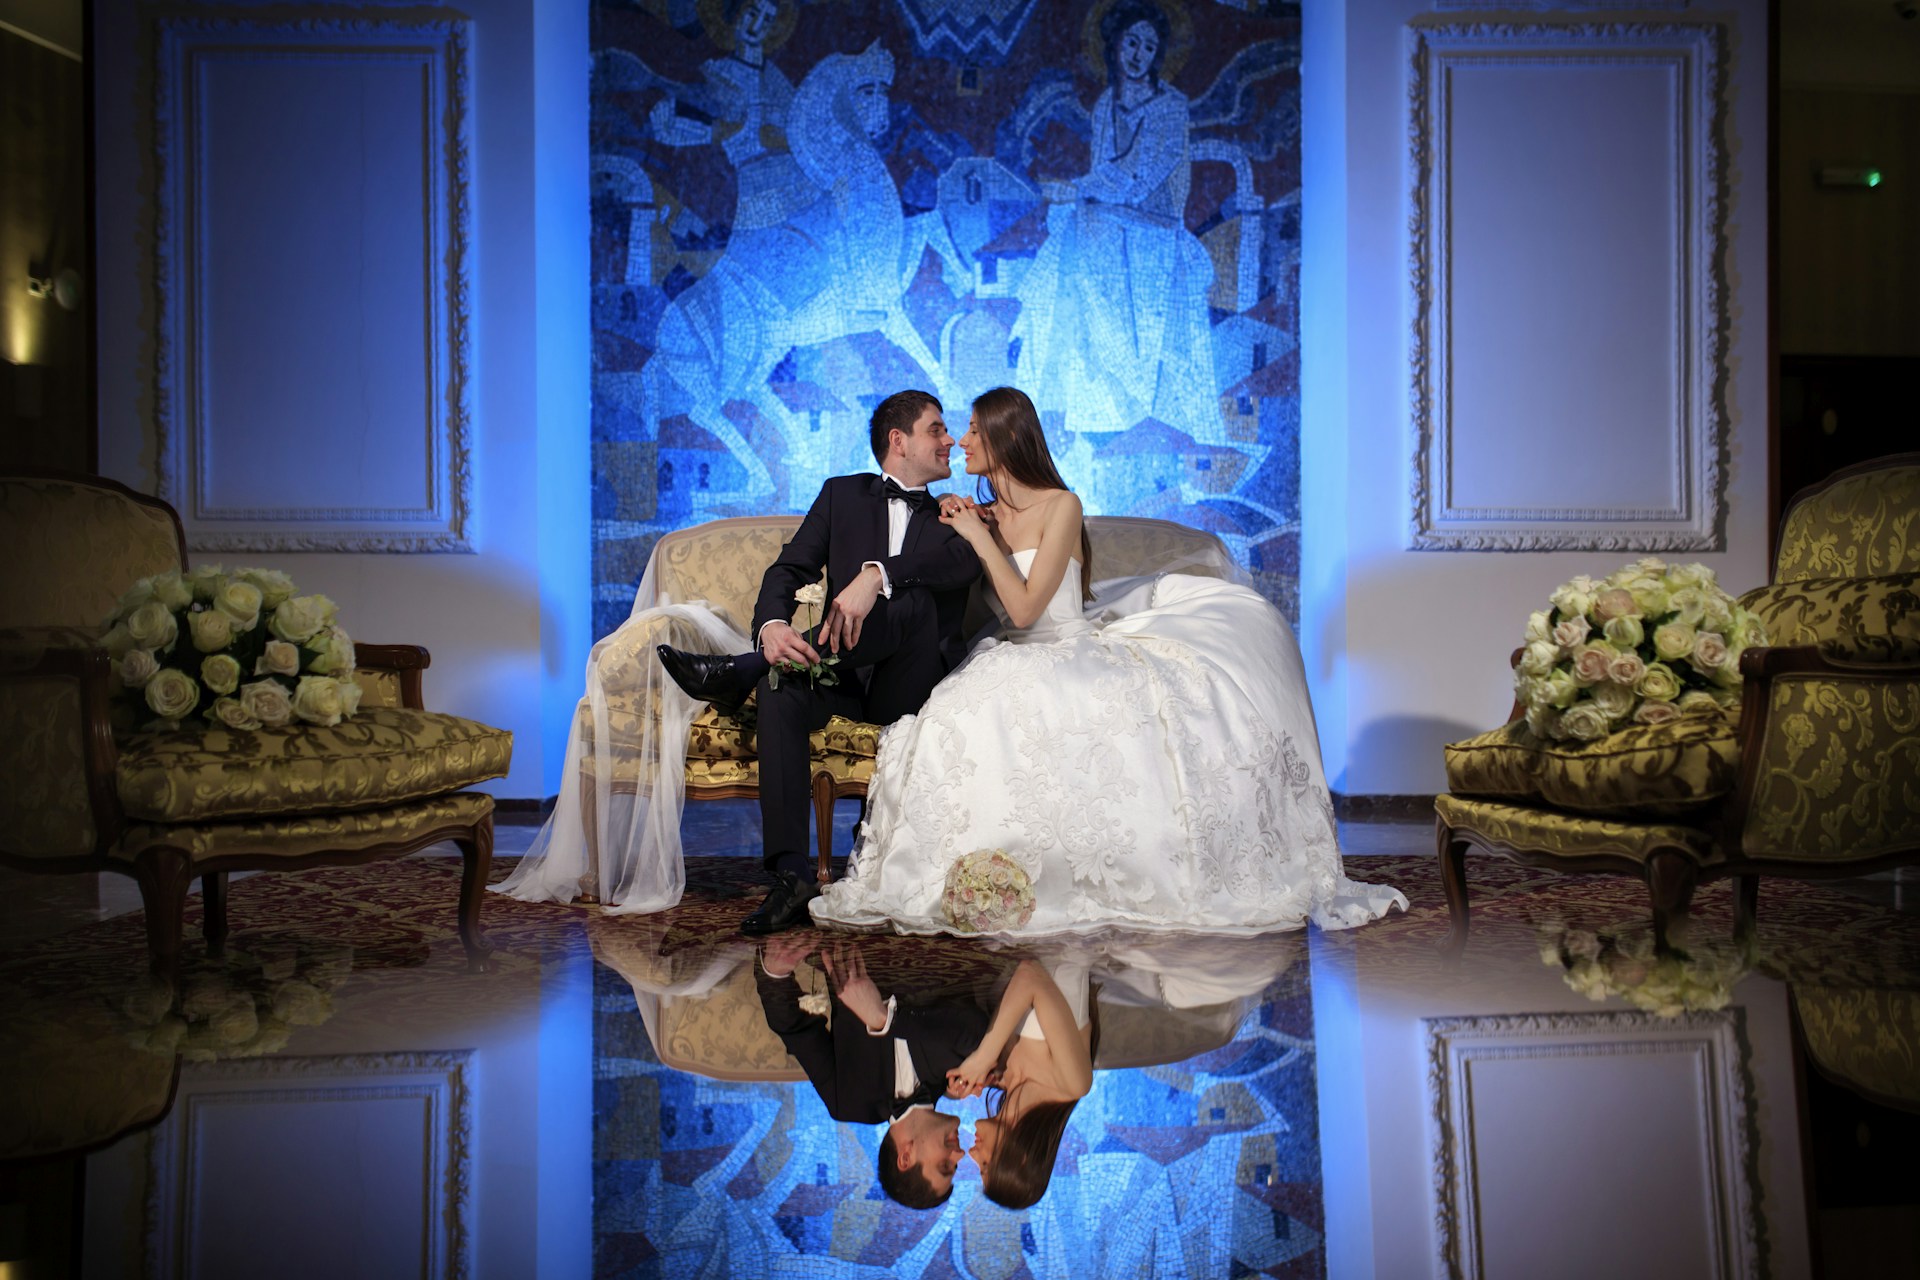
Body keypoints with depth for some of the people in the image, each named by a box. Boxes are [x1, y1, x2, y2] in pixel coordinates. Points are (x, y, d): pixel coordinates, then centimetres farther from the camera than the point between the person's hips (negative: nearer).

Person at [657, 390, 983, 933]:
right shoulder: (843, 495, 16)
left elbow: (965, 561, -12)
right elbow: (790, 569, 2)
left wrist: (875, 575, -32)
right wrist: (771, 624, -23)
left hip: (910, 688, -1)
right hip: (842, 678, 1)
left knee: (912, 597, -30)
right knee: (781, 689, -31)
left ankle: (740, 670, -29)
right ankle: (791, 878, -36)